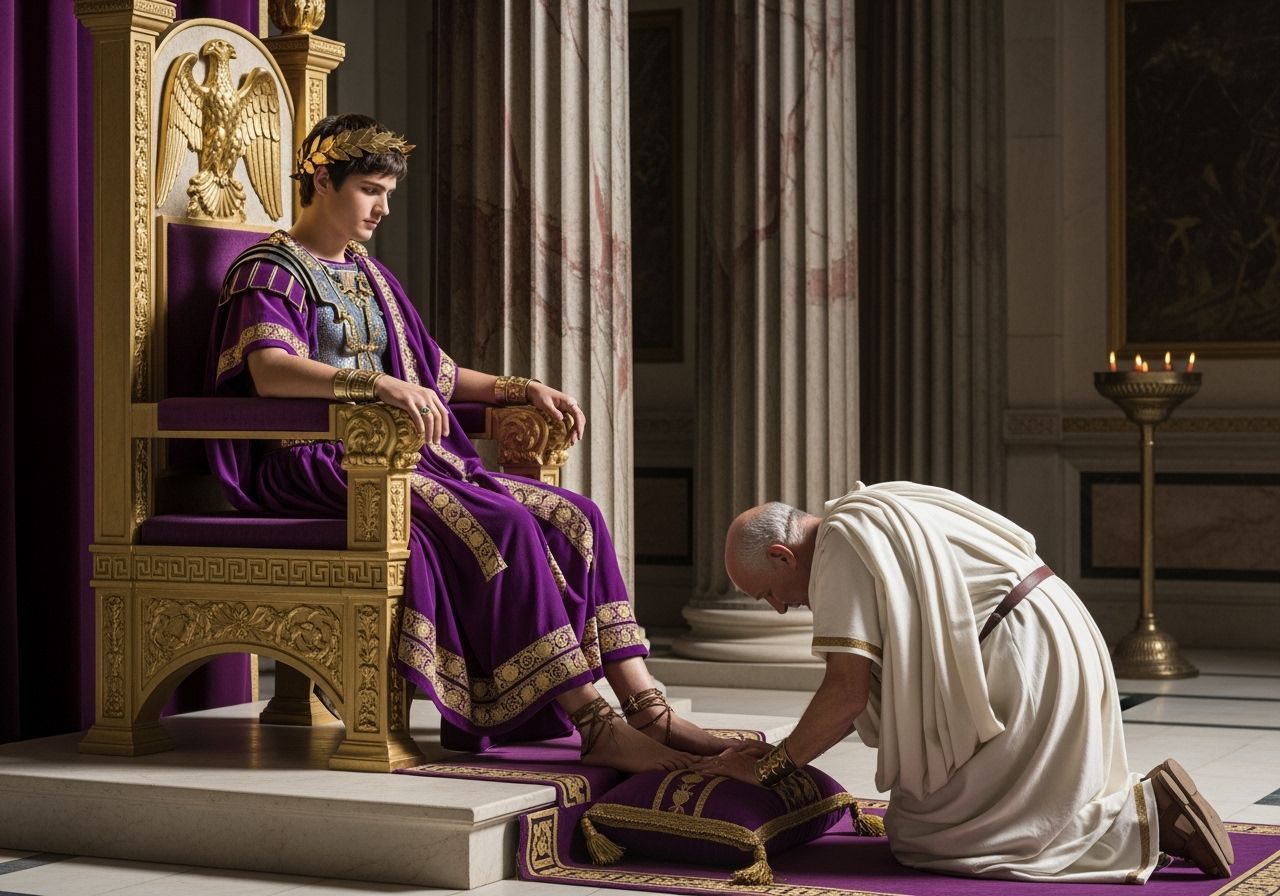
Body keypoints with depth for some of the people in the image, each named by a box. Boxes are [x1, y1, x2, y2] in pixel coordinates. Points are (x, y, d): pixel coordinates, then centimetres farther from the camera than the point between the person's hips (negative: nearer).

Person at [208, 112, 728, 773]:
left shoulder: (368, 275, 23)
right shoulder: (270, 270, -2)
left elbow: (435, 375, 27)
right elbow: (268, 370, -22)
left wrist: (522, 389, 11)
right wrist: (378, 383, -37)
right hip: (318, 464, -8)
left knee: (573, 517, -11)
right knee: (504, 526, -28)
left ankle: (648, 709, -18)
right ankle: (595, 726, -27)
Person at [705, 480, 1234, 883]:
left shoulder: (839, 545, -13)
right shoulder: (867, 519, 17)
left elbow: (847, 692, -18)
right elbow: (872, 680, 21)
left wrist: (769, 768, -5)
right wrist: (785, 751, 17)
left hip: (1025, 666, -10)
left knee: (919, 835, -6)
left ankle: (1146, 820, -9)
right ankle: (1144, 804, 11)